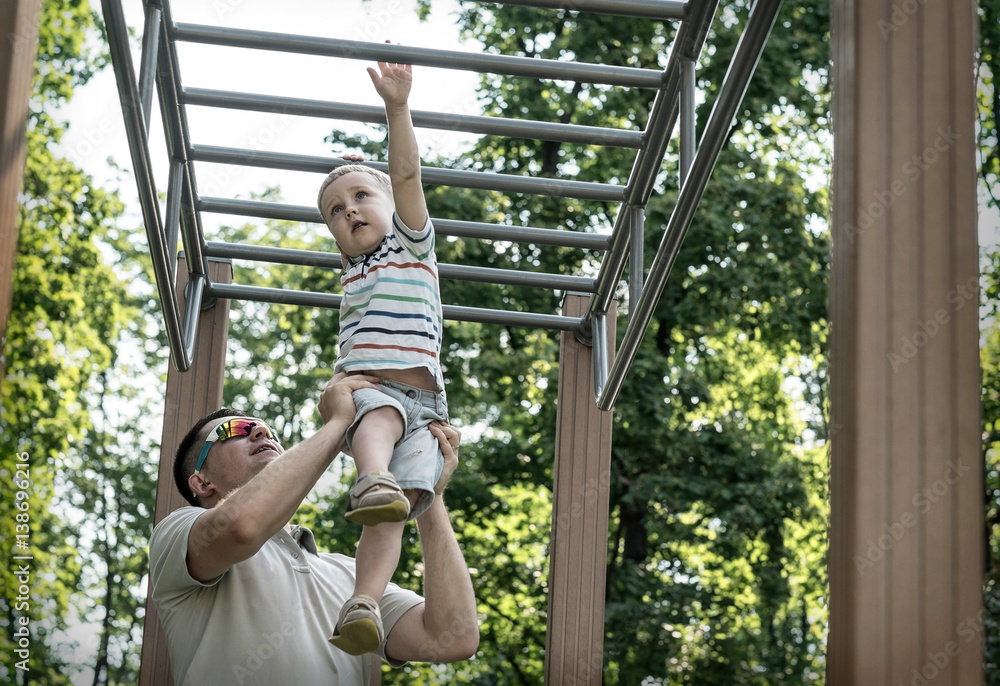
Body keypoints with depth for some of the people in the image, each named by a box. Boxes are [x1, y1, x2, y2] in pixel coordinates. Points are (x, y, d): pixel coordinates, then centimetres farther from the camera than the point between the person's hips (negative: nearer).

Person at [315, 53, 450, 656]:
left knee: (396, 508, -23)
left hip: (424, 401, -2)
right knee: (380, 415, -37)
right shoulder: (352, 271, 28)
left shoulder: (411, 243, 16)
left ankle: (364, 604, -37)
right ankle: (374, 481, -66)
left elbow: (406, 176, 1)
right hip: (365, 388, 2)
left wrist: (397, 107, -10)